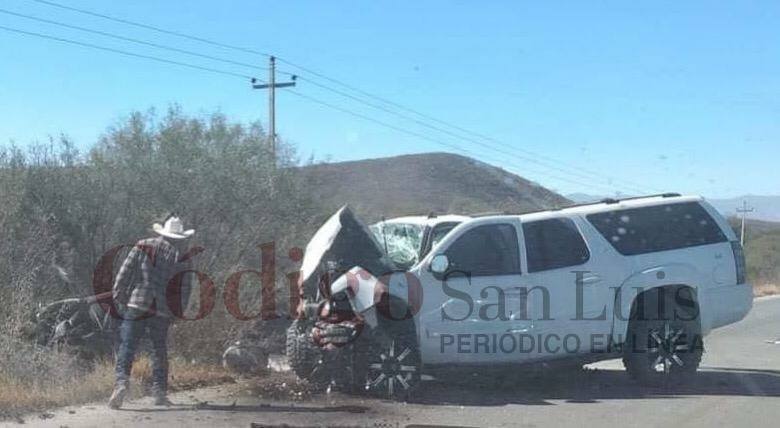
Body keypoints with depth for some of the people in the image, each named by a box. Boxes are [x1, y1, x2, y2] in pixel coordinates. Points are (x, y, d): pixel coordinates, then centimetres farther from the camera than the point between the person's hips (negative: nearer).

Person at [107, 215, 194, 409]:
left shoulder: (143, 247, 3)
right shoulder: (182, 257, 4)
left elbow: (124, 274, -1)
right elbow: (185, 290, 4)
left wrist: (118, 298, 7)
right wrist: (177, 313, 15)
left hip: (137, 306, -1)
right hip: (163, 312, 1)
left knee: (127, 347, 0)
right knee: (160, 351, 15)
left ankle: (121, 381, -21)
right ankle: (160, 391, 16)